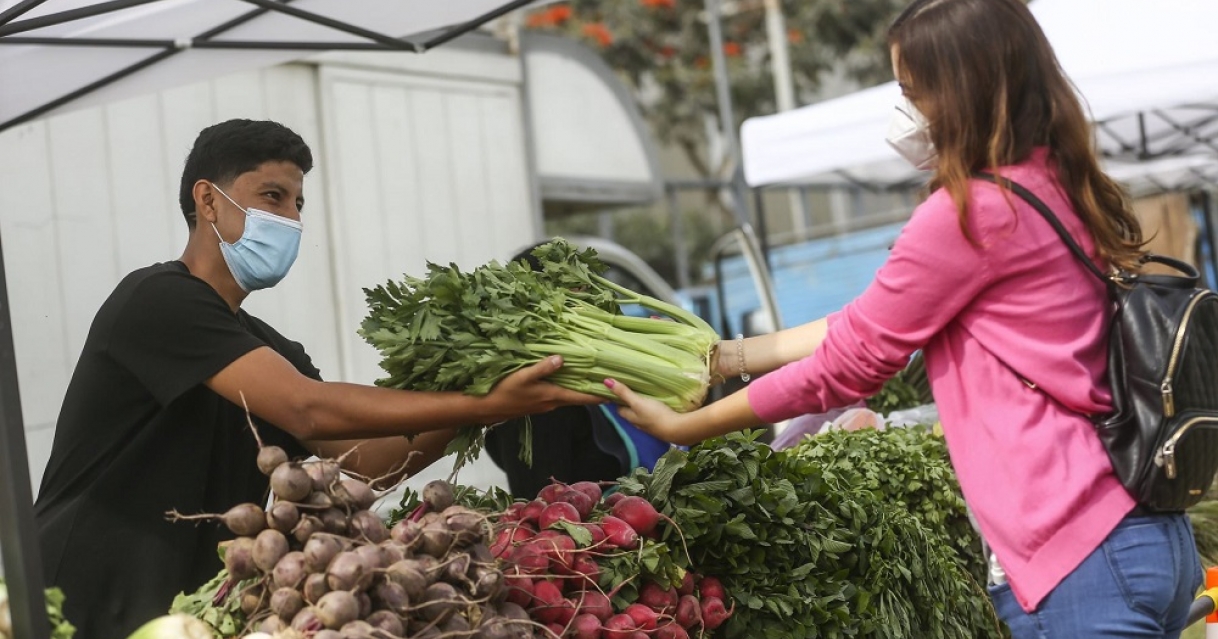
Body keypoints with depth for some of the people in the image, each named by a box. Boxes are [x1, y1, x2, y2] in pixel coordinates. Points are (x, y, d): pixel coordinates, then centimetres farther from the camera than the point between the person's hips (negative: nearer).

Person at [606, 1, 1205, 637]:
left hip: (1078, 558, -9)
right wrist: (729, 355, 16)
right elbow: (869, 324, 15)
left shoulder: (971, 211, -14)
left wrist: (680, 427, 4)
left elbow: (846, 363, -5)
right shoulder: (1055, 186, 12)